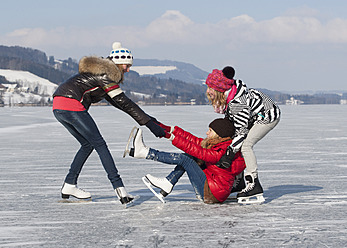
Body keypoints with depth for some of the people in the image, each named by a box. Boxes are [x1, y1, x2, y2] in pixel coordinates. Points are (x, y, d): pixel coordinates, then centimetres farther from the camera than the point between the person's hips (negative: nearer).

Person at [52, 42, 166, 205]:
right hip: (71, 105, -10)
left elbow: (115, 100, 26)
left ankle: (69, 186, 18)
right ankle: (119, 187, -10)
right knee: (99, 144, -5)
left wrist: (146, 117, 22)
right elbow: (124, 103, -12)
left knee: (88, 144, 18)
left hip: (58, 108, 10)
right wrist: (149, 123, -14)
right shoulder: (106, 75, -7)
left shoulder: (102, 71, 23)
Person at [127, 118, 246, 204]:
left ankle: (144, 152, -8)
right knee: (189, 157, 9)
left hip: (213, 193, -9)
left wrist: (173, 138, -25)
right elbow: (193, 140, 9)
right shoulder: (215, 144, 11)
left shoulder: (225, 152, -18)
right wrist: (170, 130, 4)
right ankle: (168, 183, 2)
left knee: (184, 159, -12)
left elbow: (199, 152, -25)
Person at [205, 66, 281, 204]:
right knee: (236, 144, 6)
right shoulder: (226, 97, -7)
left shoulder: (237, 103, -35)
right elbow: (230, 121, 9)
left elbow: (241, 131, -31)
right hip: (255, 116, 10)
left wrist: (229, 153, -33)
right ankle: (238, 183, 16)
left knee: (245, 145, -22)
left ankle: (254, 187, -25)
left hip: (268, 115, -10)